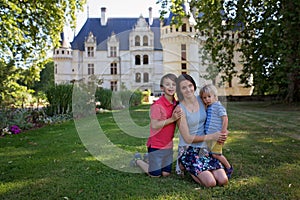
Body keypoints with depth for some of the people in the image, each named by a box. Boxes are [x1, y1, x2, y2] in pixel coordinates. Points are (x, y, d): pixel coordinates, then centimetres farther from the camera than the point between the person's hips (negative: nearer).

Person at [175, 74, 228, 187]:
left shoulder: (201, 100, 2)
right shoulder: (180, 109, -14)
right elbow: (187, 138, -14)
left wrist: (222, 134, -2)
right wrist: (212, 137, -15)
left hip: (204, 148, 6)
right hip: (188, 150, -5)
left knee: (223, 181, -6)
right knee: (211, 183, -18)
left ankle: (191, 167, 16)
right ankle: (184, 166, 7)